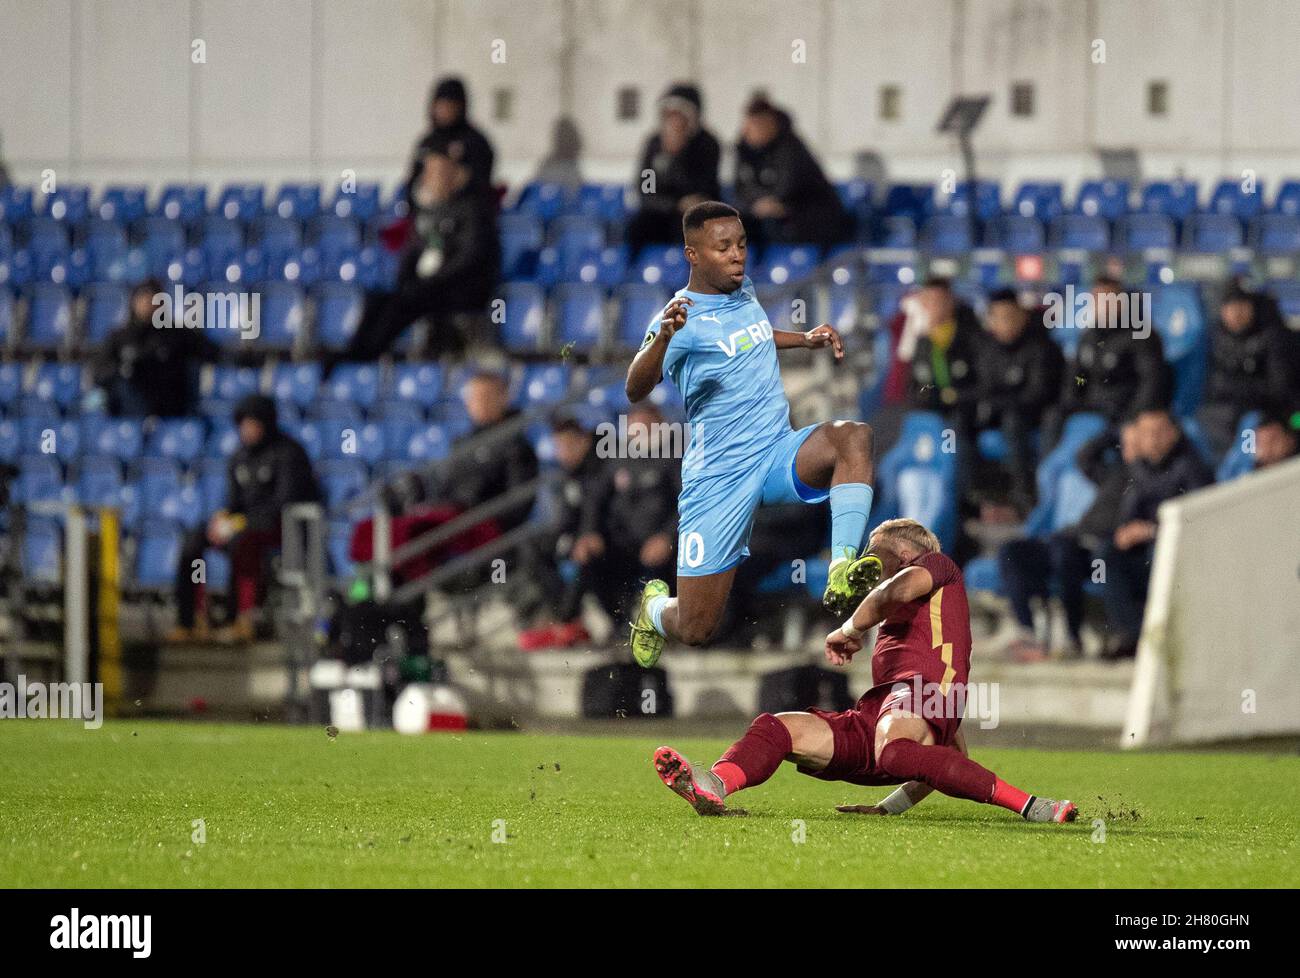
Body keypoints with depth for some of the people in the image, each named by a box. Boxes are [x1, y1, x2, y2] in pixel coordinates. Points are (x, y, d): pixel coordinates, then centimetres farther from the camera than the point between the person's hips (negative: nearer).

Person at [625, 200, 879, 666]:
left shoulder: (744, 291, 8)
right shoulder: (684, 318, -15)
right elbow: (635, 390, -33)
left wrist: (803, 340, 22)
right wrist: (664, 336, -50)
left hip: (779, 455, 5)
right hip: (719, 478, -5)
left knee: (854, 436, -29)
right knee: (694, 629, -2)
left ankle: (841, 575, -39)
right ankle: (655, 607, 37)